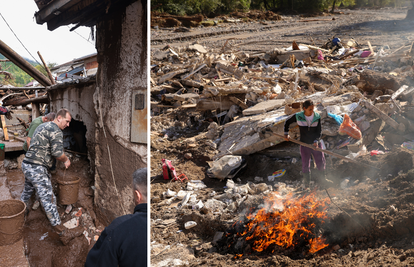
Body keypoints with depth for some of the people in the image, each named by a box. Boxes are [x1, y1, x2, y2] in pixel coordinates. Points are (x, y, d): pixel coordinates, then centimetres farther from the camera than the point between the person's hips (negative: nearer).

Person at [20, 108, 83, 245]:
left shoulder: (42, 126, 17)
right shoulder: (56, 131, -14)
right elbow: (58, 153, -21)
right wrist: (66, 160, 0)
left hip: (27, 164, 10)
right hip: (37, 169, -10)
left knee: (27, 193, 26)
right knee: (48, 200, -9)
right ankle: (63, 233, -7)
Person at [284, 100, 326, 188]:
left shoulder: (317, 117, -7)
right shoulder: (298, 116, -10)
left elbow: (319, 131, -4)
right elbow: (287, 122, 7)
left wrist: (316, 141, -20)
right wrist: (286, 134, 0)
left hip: (316, 144, 1)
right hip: (305, 145, -1)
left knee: (321, 165, 11)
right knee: (305, 167, 4)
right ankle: (307, 186, 19)